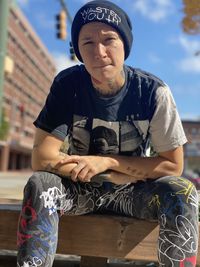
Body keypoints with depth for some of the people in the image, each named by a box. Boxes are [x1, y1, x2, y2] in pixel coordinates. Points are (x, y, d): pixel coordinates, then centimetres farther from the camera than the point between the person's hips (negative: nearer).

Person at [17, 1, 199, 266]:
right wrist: (134, 173, -22)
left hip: (133, 193, 0)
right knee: (39, 185, -29)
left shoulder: (154, 91, -15)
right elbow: (42, 158, -20)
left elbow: (173, 166, -10)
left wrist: (107, 161, -20)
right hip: (79, 188, 0)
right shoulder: (67, 84, -14)